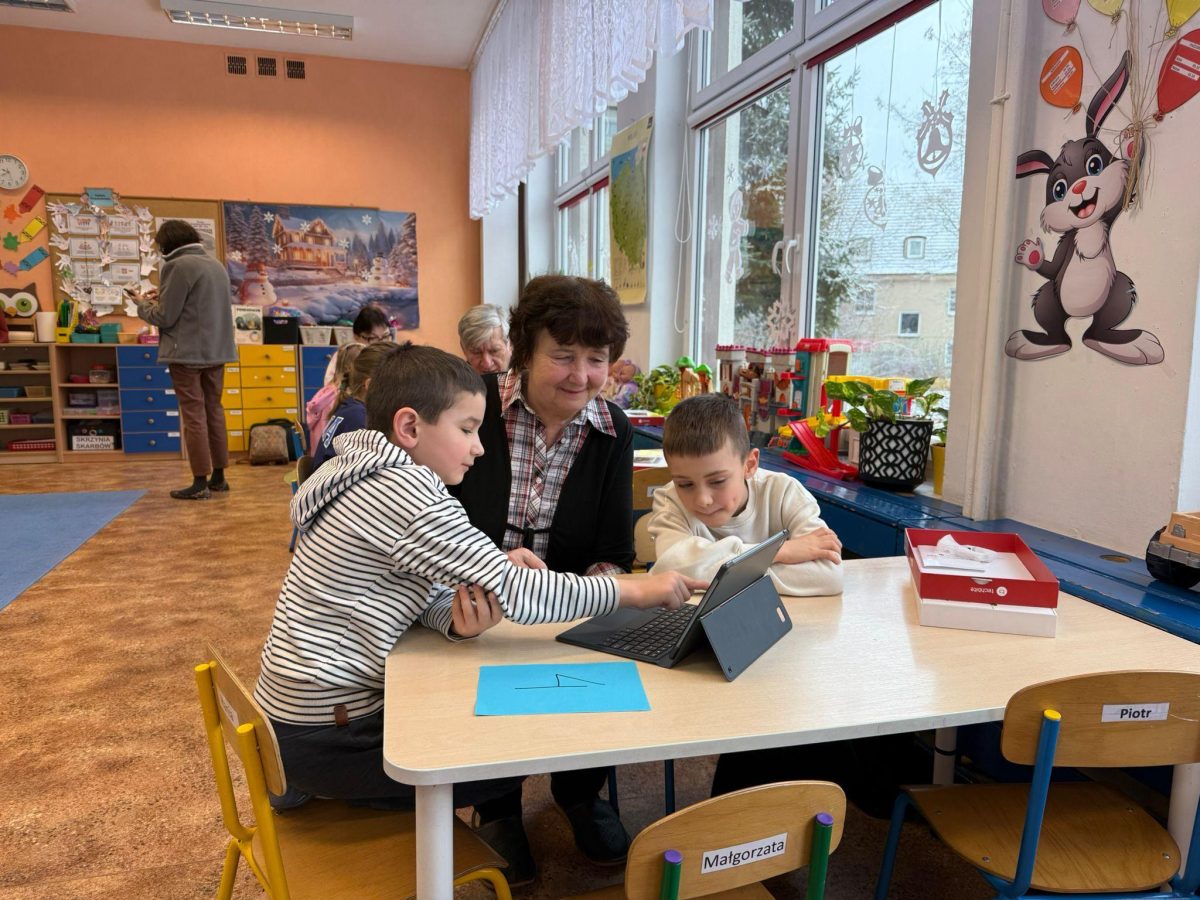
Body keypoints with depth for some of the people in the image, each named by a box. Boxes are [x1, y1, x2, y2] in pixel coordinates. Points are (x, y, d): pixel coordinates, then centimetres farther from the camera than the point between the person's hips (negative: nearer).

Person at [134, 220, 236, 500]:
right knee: (214, 411, 13)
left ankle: (200, 482, 0)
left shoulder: (178, 266, -12)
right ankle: (218, 476, 18)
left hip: (188, 353, -7)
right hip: (217, 351, 7)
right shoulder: (216, 265, 13)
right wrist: (162, 297, 14)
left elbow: (165, 317, -12)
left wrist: (143, 304, 7)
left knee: (194, 415, -3)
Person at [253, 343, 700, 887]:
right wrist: (632, 589, -20)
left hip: (305, 701, 9)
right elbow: (513, 594, -28)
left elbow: (428, 589, 4)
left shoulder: (379, 477, 5)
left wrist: (459, 620, -17)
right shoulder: (403, 492, -26)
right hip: (325, 735, -9)